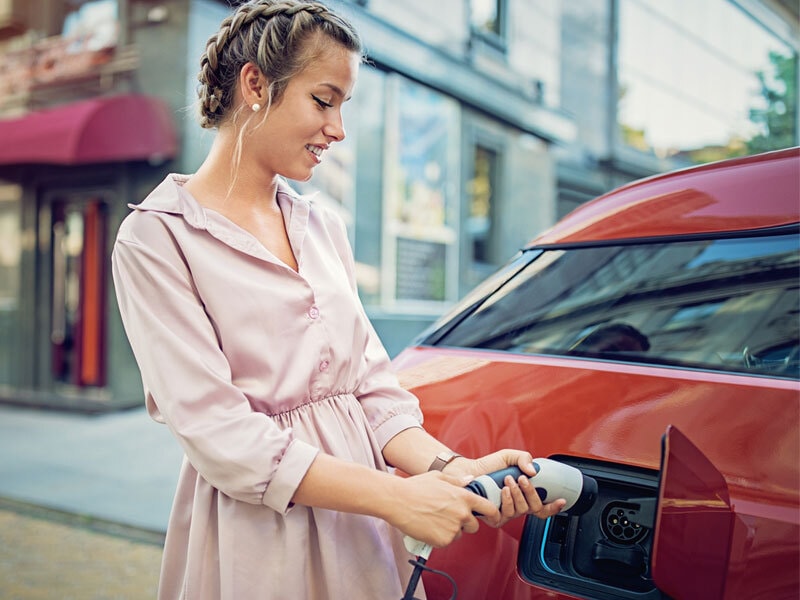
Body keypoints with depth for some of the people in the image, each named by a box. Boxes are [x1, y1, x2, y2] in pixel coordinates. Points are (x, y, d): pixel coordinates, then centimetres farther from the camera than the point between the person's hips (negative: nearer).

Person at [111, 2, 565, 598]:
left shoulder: (324, 228, 8)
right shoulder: (157, 237, -11)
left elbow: (371, 382, 4)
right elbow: (218, 433, -18)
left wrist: (448, 468, -13)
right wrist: (397, 496, -22)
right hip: (256, 542, -5)